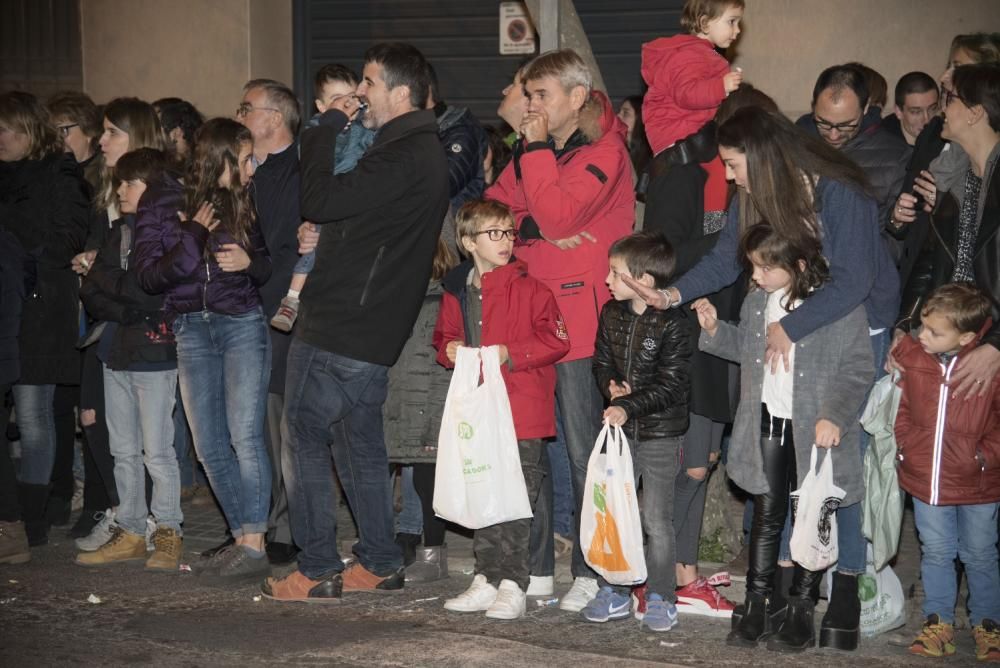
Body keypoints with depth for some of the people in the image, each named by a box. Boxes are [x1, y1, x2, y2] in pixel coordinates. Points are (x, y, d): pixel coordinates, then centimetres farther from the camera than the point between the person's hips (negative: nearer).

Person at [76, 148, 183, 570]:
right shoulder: (120, 231, 13)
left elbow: (151, 291, -18)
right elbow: (91, 293, 8)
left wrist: (108, 283, -7)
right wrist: (127, 310, -7)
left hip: (155, 353, -7)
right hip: (117, 352, 7)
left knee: (157, 450, -4)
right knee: (124, 450, 11)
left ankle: (167, 533, 5)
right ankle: (130, 532, 18)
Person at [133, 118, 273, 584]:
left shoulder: (243, 202, 4)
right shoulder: (162, 201, 0)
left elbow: (268, 266, 12)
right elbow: (148, 275, -5)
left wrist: (250, 262, -10)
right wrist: (193, 239, -15)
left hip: (242, 323, -1)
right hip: (191, 330, 1)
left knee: (244, 435, -10)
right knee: (209, 447, 3)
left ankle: (254, 546, -9)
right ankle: (243, 540, 13)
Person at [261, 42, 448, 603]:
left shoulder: (404, 158, -20)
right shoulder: (423, 152, 15)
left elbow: (320, 200, -20)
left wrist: (327, 132, -8)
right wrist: (324, 237, 4)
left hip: (340, 326, -10)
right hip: (373, 329, 10)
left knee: (305, 437, -1)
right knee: (361, 444, 16)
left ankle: (319, 571, 2)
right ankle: (381, 563, 21)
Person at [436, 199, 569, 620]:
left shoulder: (527, 288, -6)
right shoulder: (457, 291, 10)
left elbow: (555, 339, -9)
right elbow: (444, 336, 23)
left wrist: (511, 354, -17)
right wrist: (450, 350, 1)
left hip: (522, 412, -6)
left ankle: (512, 586, 2)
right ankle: (487, 580, 22)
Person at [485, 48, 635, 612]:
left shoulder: (604, 153, -6)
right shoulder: (532, 150, 17)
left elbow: (558, 216, -20)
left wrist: (536, 148, -12)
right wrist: (538, 230, -9)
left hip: (580, 316, -7)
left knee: (584, 451, -3)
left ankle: (592, 571, 4)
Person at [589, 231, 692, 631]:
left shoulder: (673, 324, -13)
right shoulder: (611, 315, 5)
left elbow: (672, 385, -16)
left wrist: (629, 406, -23)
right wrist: (611, 386, -8)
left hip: (660, 433, -5)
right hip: (620, 430, 6)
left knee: (656, 519, 1)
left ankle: (660, 598, 11)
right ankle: (613, 593, 18)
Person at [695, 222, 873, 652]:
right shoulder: (756, 302, 4)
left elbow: (858, 370, -12)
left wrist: (834, 416, -20)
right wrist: (715, 330, 4)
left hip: (815, 430, -5)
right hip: (767, 423, 5)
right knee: (766, 514, 11)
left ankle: (801, 610, 18)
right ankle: (758, 605, 19)